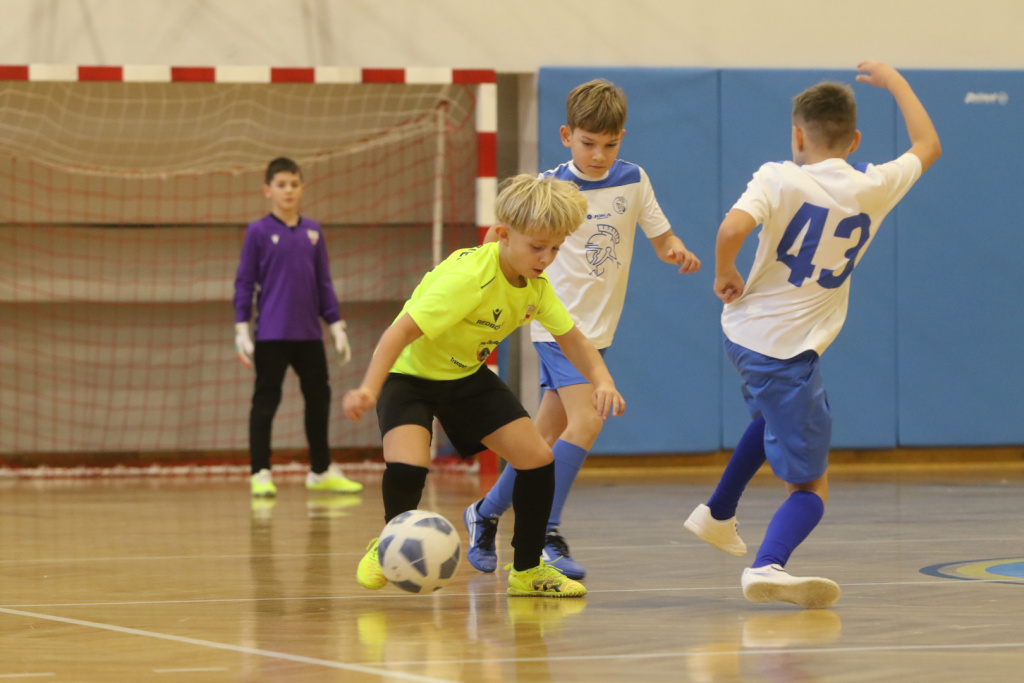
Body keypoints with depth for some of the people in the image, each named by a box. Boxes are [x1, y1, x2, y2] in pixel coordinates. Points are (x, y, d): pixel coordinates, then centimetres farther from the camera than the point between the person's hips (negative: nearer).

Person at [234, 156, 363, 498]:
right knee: (266, 402, -1)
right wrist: (242, 330, -6)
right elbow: (244, 283, -1)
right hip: (271, 335, -4)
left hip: (309, 334, 4)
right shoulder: (259, 232, -3)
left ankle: (321, 471, 23)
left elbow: (324, 283, 13)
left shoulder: (313, 231, 8)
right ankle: (260, 473, 5)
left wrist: (336, 326, 10)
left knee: (319, 399, 11)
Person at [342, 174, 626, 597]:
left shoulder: (537, 286, -9)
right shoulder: (467, 278, -33)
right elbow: (402, 330, -37)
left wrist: (602, 381, -21)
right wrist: (370, 388, -50)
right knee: (407, 466, -30)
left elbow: (572, 340, 0)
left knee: (537, 458, -4)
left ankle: (527, 570, 13)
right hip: (410, 373, -7)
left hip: (467, 376, 7)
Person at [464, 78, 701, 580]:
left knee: (547, 435, 12)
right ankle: (545, 535, -18)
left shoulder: (633, 181, 2)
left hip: (598, 328, 5)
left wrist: (678, 254, -14)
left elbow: (662, 241, 8)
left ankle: (486, 513, 30)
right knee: (585, 423, -22)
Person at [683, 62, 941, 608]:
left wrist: (725, 275, -6)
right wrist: (895, 82, 28)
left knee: (775, 415, 37)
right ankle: (769, 566, -32)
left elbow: (732, 228, -26)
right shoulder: (873, 189, -3)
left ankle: (718, 513, 48)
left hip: (743, 331, 4)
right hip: (787, 352, -4)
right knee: (810, 487, -4)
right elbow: (928, 146, 16)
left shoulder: (779, 179, -8)